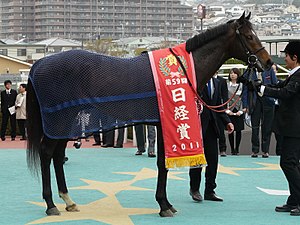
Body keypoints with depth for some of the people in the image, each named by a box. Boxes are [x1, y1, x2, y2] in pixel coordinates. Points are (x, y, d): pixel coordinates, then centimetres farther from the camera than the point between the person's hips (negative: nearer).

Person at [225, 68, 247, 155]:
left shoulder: (241, 85, 4)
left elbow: (243, 98, 3)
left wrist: (241, 110, -6)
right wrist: (227, 110, -6)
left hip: (239, 111, 0)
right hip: (229, 110, 0)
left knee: (238, 130, 0)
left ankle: (237, 148, 8)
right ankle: (232, 149, 5)